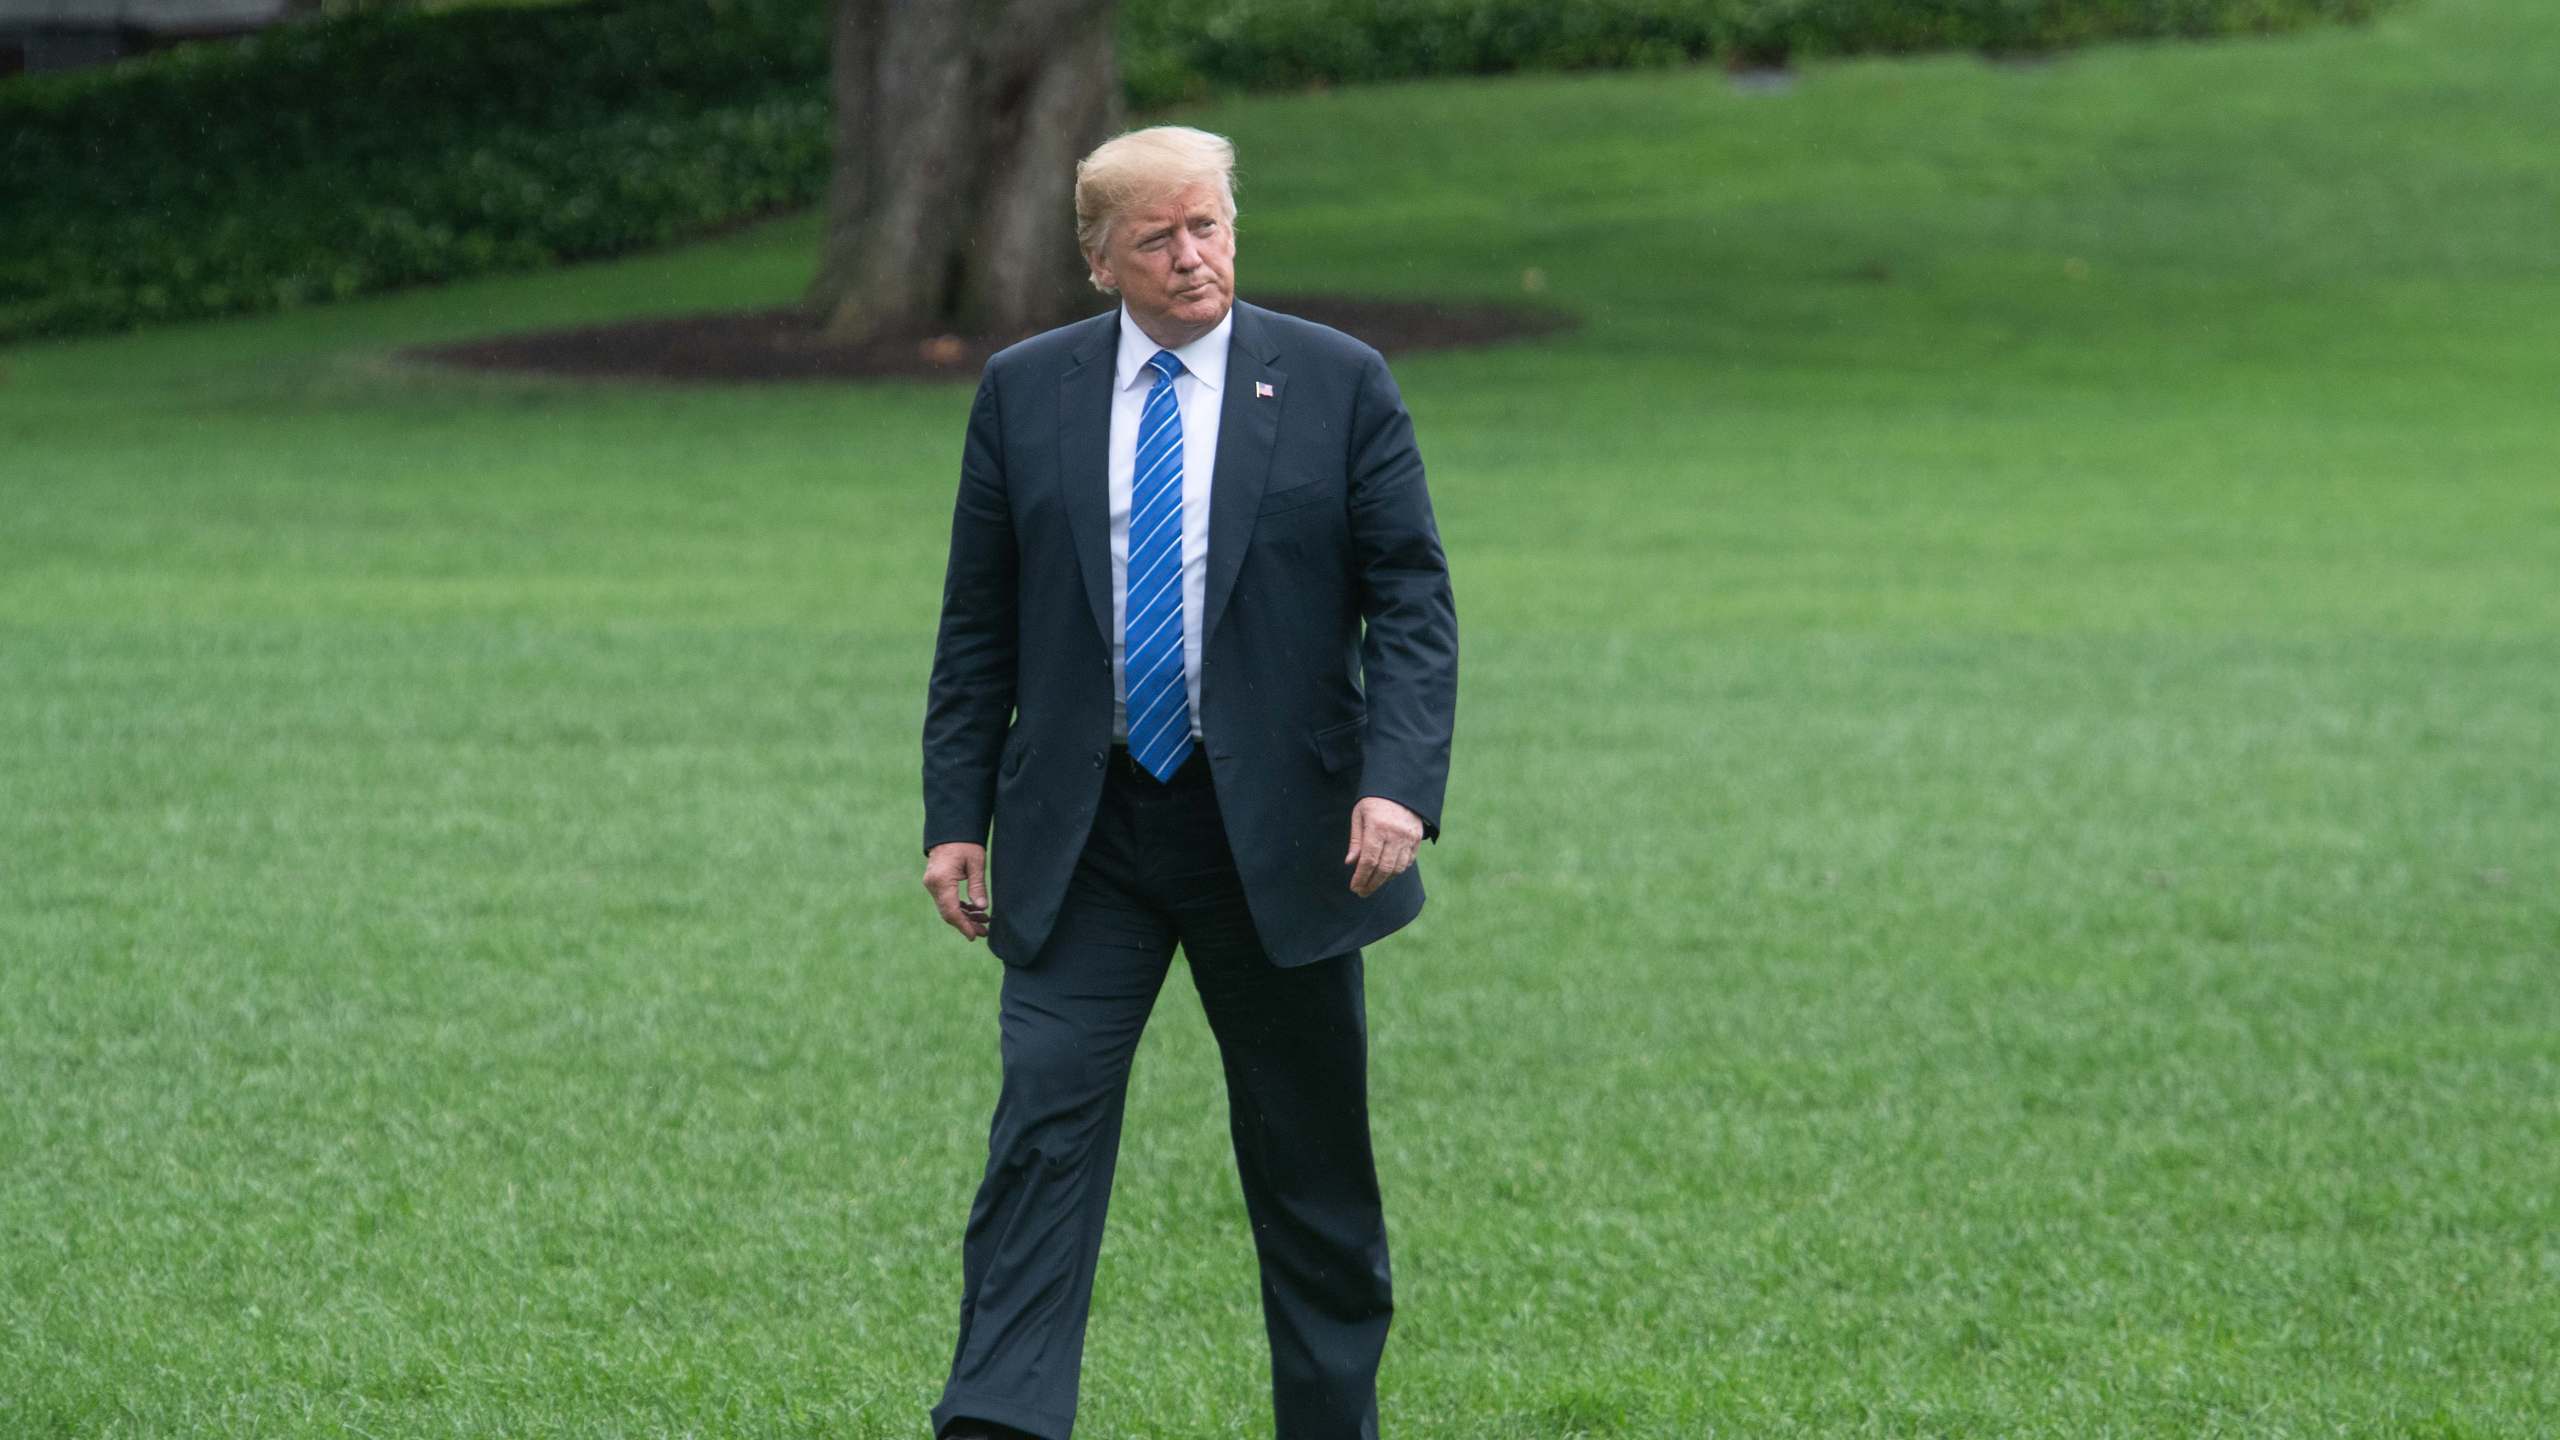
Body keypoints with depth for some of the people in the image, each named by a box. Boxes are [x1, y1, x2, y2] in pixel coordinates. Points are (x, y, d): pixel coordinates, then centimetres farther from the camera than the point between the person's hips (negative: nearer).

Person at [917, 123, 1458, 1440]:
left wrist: (1400, 785, -17)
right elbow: (978, 626, 8)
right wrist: (955, 817, 1)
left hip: (1276, 835, 0)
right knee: (1043, 1129, -11)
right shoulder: (1025, 393, 4)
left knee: (1311, 1165, 9)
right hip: (1081, 838, 0)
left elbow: (1413, 605, -3)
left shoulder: (1339, 385, 0)